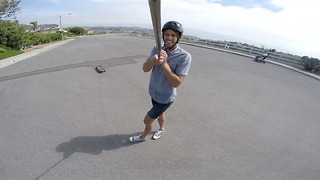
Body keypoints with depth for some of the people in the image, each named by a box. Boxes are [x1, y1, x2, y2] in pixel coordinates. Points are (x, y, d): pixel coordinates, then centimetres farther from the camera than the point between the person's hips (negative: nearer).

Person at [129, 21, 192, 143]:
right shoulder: (157, 50, -8)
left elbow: (177, 83, -27)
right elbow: (145, 69, -15)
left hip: (165, 97, -5)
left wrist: (164, 63, -36)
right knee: (159, 113, 29)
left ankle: (143, 136, 42)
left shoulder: (184, 56, -24)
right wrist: (153, 60, -37)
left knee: (147, 120, 9)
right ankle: (161, 129, 61)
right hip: (154, 92, 5)